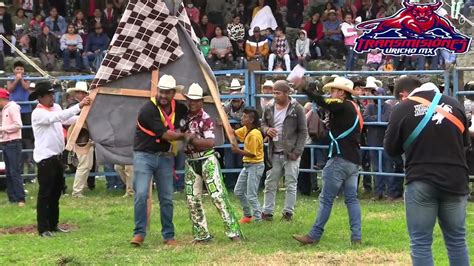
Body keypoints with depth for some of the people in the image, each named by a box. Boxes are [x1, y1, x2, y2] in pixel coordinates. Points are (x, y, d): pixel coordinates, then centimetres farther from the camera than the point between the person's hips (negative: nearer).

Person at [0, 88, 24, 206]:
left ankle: (20, 199, -10)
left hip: (13, 143, -9)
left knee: (15, 172, -10)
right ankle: (12, 198, 11)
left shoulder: (12, 107, -10)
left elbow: (18, 125, -18)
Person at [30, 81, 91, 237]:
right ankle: (43, 228, -2)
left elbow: (68, 120, 15)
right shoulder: (38, 113, -15)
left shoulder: (55, 107, 11)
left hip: (57, 156, 9)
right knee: (45, 194, -5)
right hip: (45, 158, -9)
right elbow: (59, 117, -28)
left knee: (56, 193, 15)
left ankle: (53, 224, 24)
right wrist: (79, 106, -33)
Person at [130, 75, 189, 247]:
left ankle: (168, 236, 14)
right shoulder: (148, 109, -18)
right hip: (144, 155, -5)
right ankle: (139, 233, -5)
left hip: (165, 157, 5)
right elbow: (165, 134, -17)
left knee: (167, 198, 6)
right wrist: (183, 136, -5)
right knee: (141, 194, -14)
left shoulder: (178, 108, 2)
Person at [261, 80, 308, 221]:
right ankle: (267, 212, 14)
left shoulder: (297, 109, -7)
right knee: (270, 184, 7)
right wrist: (266, 130, -5)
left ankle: (288, 212, 8)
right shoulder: (269, 109, 6)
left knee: (291, 184, 1)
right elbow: (263, 124, 20)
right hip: (274, 153, 4)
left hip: (290, 153, -4)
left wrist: (297, 151, -12)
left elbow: (303, 132, -5)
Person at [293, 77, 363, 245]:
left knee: (326, 199, -4)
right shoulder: (354, 109, 18)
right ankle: (357, 237, 4)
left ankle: (314, 235, -1)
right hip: (354, 161, 9)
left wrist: (303, 87, -25)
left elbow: (322, 102, -25)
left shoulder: (343, 106, -11)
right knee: (351, 198, 8)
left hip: (340, 159, -9)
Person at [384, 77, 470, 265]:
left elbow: (391, 149, 5)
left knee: (421, 243, 1)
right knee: (457, 241, 13)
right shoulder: (454, 105, 8)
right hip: (455, 181, 3)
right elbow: (465, 142, 18)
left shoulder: (402, 109, -2)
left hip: (420, 182, -3)